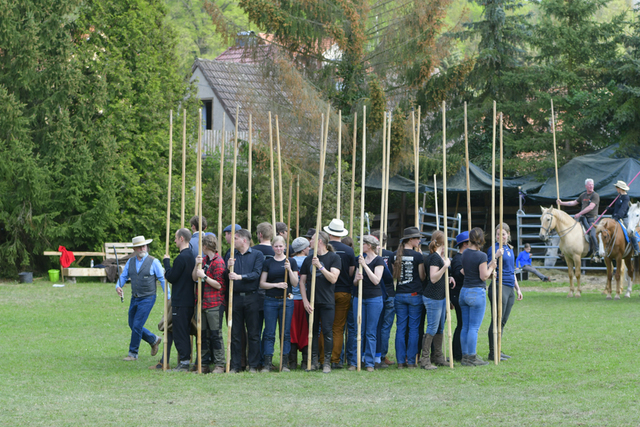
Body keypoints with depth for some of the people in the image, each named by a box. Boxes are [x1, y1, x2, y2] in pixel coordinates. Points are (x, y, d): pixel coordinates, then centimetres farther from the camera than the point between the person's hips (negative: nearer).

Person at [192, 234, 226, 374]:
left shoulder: (218, 262, -10)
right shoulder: (204, 260, 15)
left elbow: (219, 285, -13)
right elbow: (194, 278, 13)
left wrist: (204, 276, -15)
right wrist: (197, 265, -2)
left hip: (215, 304, -8)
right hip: (203, 303, 8)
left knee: (215, 334, -6)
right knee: (203, 334, 9)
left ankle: (220, 365, -2)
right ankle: (205, 364, 14)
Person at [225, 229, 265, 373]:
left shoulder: (257, 255, 3)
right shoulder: (232, 255, 13)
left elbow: (256, 274, -9)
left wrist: (240, 277, -18)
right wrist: (228, 268, -12)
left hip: (251, 297, -3)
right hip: (235, 297, 3)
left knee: (253, 333, -1)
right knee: (235, 334, 4)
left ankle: (253, 365, 4)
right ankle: (235, 365, 8)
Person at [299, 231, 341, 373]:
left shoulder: (334, 258, 0)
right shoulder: (309, 259, 11)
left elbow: (333, 278, -10)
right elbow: (302, 281, 10)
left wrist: (320, 266, -19)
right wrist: (305, 300, -1)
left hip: (327, 301, -4)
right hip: (311, 301, 4)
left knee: (327, 331, -7)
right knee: (313, 331, 5)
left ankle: (327, 362, -2)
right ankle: (314, 361, 11)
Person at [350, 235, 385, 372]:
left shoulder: (378, 260, -4)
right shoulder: (360, 259, 14)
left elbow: (376, 280, -15)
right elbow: (355, 282, 14)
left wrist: (364, 265, -17)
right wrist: (357, 279, -10)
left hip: (374, 298, -5)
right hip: (359, 297, 5)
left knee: (371, 332, -2)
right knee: (359, 331, 5)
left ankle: (370, 363, 2)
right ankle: (355, 361, 8)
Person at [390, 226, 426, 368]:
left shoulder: (395, 255, 4)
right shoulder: (417, 256, -10)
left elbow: (394, 276, 10)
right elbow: (422, 277, -3)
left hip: (399, 294, 4)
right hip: (414, 294, -4)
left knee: (400, 328, 6)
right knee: (414, 328, 2)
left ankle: (401, 361, 5)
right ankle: (411, 361, 2)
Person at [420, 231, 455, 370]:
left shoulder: (438, 257, 13)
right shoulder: (434, 258, -16)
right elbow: (433, 278, -22)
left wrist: (449, 278, 8)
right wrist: (445, 266, -27)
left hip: (440, 297, 10)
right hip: (432, 297, -10)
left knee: (440, 328, 14)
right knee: (432, 329, -8)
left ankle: (438, 357, 21)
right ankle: (425, 360, -5)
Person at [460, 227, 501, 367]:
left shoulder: (465, 253, 7)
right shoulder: (481, 256, -14)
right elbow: (484, 276, -13)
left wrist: (495, 256, 17)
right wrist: (492, 267, 4)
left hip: (464, 291, 7)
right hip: (477, 293, -7)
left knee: (465, 327, 9)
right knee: (474, 328, -4)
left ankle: (465, 356, 12)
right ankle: (471, 358, -3)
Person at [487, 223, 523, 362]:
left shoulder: (510, 249, 17)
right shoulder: (494, 249, -7)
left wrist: (517, 288, 25)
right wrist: (496, 256, -29)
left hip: (510, 288, 8)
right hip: (499, 286, -8)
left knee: (503, 321, 10)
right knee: (497, 321, -7)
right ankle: (492, 353, -4)